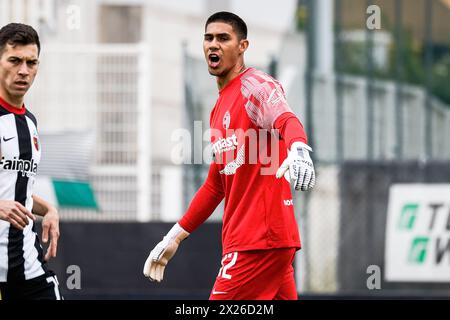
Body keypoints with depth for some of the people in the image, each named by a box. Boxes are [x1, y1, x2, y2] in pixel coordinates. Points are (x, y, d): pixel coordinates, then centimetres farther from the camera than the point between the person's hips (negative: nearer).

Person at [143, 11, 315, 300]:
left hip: (261, 237, -8)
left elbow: (287, 121, -28)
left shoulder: (256, 86, -6)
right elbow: (216, 184, 28)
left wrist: (299, 150, -51)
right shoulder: (220, 108, 21)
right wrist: (175, 237, 28)